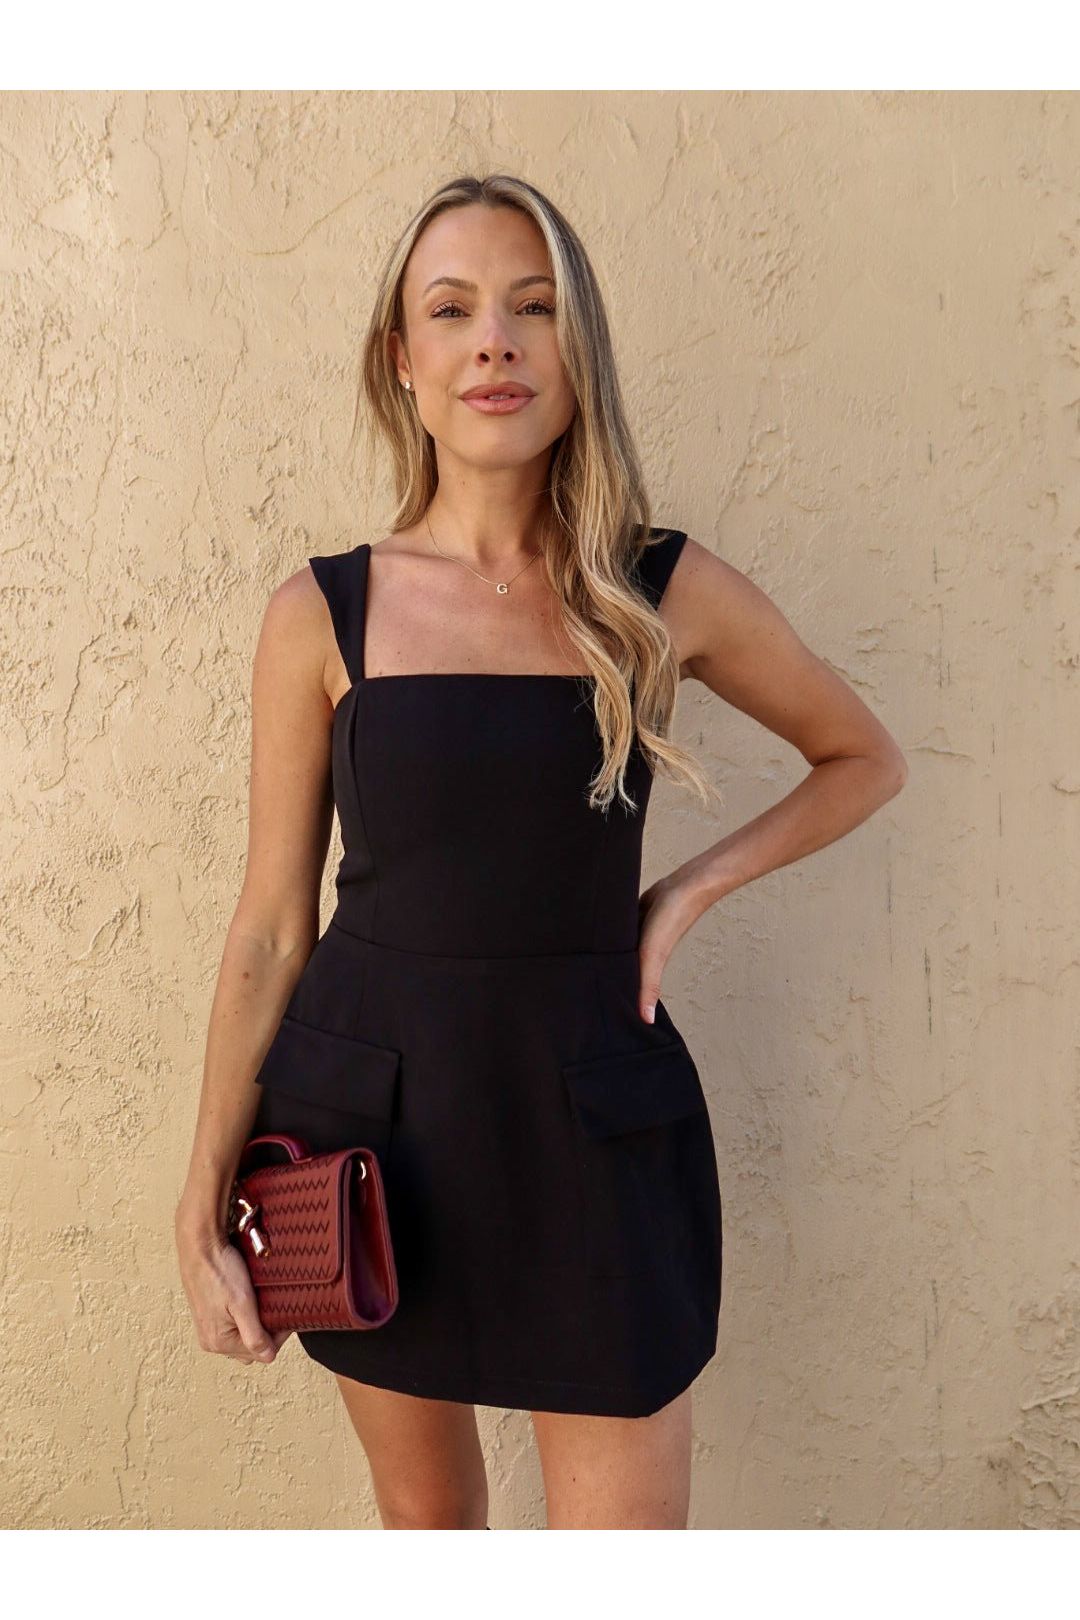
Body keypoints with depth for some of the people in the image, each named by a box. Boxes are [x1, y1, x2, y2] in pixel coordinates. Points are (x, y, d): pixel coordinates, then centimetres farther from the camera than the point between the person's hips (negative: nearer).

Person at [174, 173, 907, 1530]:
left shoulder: (671, 594, -4)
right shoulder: (323, 614, -5)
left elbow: (864, 760, 12)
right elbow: (269, 924, 0)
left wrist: (689, 892, -3)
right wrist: (203, 1206, 1)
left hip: (593, 1123, 0)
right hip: (373, 1115, 1)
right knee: (426, 1513, 19)